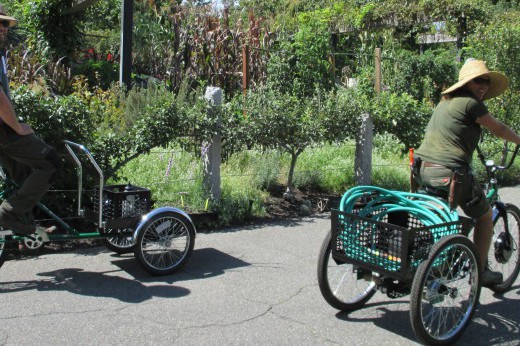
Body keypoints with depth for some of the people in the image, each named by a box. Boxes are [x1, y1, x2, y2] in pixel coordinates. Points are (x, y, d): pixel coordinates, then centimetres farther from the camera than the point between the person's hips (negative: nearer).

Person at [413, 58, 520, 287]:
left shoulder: (446, 101, 19)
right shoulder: (470, 103, -6)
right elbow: (498, 130, 6)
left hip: (423, 170, 8)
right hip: (449, 172, -8)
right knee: (485, 216, 13)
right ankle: (481, 272, 20)